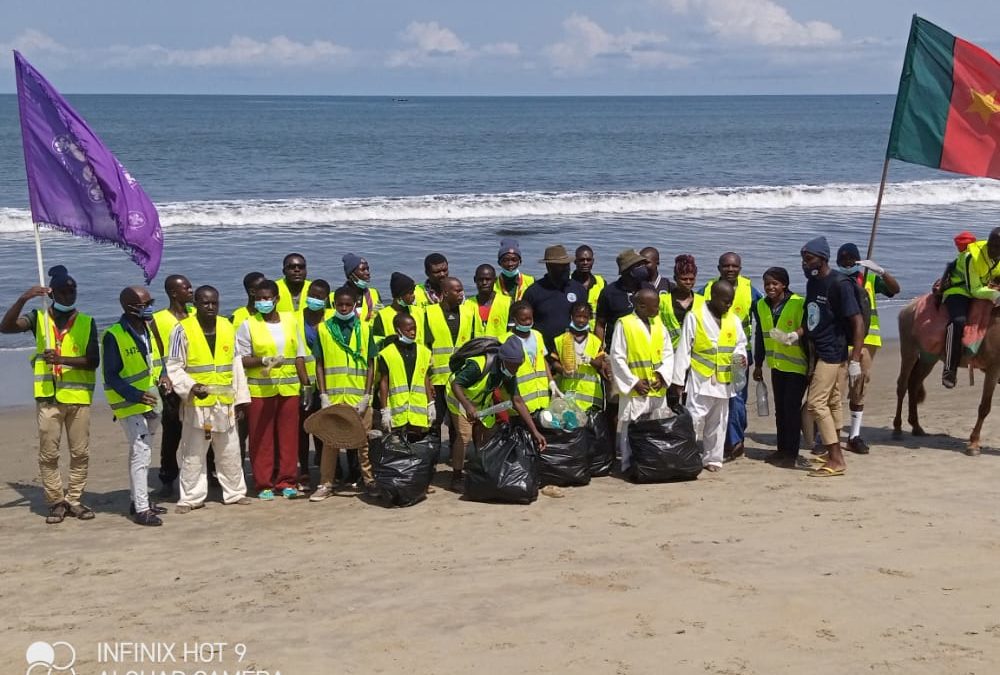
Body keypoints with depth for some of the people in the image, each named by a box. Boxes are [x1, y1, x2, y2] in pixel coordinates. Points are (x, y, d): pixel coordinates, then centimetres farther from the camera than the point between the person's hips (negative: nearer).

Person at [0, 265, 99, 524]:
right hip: (48, 396, 0)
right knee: (48, 454, 1)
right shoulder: (39, 318, 6)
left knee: (80, 453, 4)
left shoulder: (87, 323, 5)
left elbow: (93, 361, -4)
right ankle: (56, 502, 10)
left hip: (78, 396, 1)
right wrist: (23, 299, -21)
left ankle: (74, 500, 16)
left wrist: (62, 360, -18)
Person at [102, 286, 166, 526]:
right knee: (140, 452, -11)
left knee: (142, 452, 16)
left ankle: (139, 499, 27)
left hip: (150, 402, 8)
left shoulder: (149, 330, 5)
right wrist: (137, 395, -27)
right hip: (130, 405, -8)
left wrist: (163, 377, -4)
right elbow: (111, 377, -16)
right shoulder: (114, 336, -17)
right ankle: (141, 509, -7)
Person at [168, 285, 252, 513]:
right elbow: (173, 367, -7)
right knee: (193, 453, 2)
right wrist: (191, 387, -22)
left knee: (230, 451, 12)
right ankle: (191, 497, 12)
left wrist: (241, 398, 9)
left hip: (225, 402, 4)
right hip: (196, 403, -4)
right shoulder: (183, 330, -6)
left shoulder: (228, 328, 8)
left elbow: (236, 366, 11)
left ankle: (235, 492, 24)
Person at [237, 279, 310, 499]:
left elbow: (299, 354, 12)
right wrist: (263, 361, -19)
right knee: (262, 438, 0)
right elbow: (241, 359, -3)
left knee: (288, 435, 5)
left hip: (289, 388, 3)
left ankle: (286, 481, 14)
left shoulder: (290, 320, 8)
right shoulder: (248, 325, -1)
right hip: (260, 389, -3)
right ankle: (264, 484, 8)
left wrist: (305, 383, 6)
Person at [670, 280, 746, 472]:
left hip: (723, 381, 5)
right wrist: (678, 379, -6)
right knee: (694, 419, -10)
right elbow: (683, 349, -6)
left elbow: (740, 343, 18)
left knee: (717, 422, 11)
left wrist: (740, 356, -7)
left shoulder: (733, 320, 7)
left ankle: (712, 458, 21)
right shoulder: (694, 317, -7)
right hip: (700, 379, -5)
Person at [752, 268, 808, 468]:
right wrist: (758, 365, 15)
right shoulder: (762, 305, 5)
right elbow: (760, 336, 13)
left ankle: (791, 453, 0)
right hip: (777, 365, 6)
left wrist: (794, 336, -28)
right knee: (780, 409, 12)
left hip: (797, 365, -6)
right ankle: (782, 450, 22)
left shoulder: (799, 304, -15)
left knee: (791, 408, -7)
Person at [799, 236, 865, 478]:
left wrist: (855, 361, -21)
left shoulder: (839, 284, -16)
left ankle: (835, 461, -7)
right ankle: (835, 454, 24)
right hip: (818, 351, 9)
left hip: (832, 352, -9)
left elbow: (858, 322, -18)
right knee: (831, 402, 15)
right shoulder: (812, 283, 10)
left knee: (816, 402, -11)